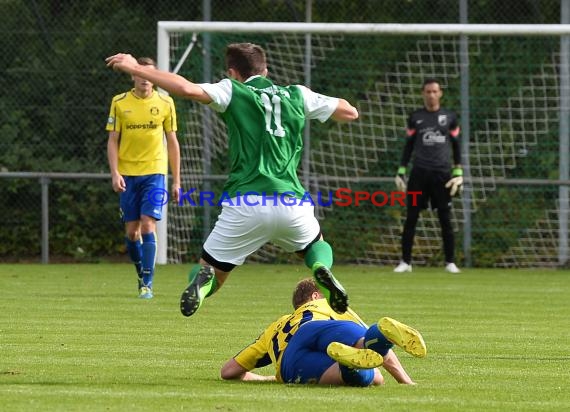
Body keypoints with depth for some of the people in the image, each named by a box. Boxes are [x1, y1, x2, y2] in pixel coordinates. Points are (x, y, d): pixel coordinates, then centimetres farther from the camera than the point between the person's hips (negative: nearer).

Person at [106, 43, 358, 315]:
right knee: (316, 246, 33)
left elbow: (189, 89, -10)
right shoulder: (297, 95, 17)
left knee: (210, 271, 10)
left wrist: (136, 69, -1)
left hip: (246, 203, -3)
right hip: (292, 203, 3)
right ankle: (322, 269, -4)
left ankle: (202, 278, -29)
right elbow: (350, 112, 25)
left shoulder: (233, 91, 7)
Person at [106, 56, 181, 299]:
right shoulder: (119, 103, 2)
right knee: (131, 231, 3)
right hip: (128, 174, 1)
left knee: (148, 225, -14)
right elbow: (113, 140, 4)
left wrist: (176, 180, 7)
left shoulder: (165, 103, 3)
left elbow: (172, 142, 9)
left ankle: (147, 284, -13)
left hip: (154, 172, -1)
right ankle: (142, 276, 25)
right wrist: (115, 173, -9)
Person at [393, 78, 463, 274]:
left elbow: (456, 146, 10)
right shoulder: (415, 118, 8)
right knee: (411, 218, -3)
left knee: (445, 219, -1)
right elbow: (408, 146, 11)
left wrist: (458, 173, 3)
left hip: (442, 173, 0)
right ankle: (405, 261, 2)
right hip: (419, 173, 0)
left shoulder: (449, 117, 8)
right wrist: (401, 172, 4)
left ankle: (450, 262, 6)